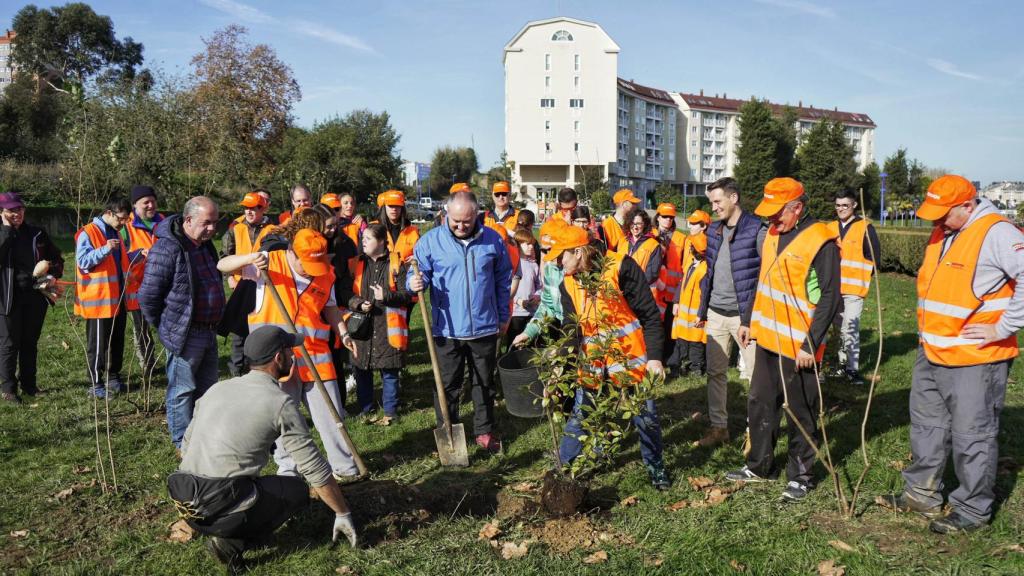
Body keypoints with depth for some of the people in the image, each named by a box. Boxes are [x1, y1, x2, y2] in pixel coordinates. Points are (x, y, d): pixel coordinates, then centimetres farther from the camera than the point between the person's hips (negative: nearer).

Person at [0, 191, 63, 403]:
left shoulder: (37, 234, 7)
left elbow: (56, 258, 13)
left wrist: (52, 276, -5)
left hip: (35, 296, 3)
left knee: (30, 342, 13)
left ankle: (28, 384, 25)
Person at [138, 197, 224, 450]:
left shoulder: (205, 244, 10)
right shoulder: (167, 248, -18)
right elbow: (148, 295, -16)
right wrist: (165, 327, -5)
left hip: (208, 332, 9)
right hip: (184, 334, -9)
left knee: (207, 388, 17)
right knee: (182, 390, 3)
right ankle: (184, 445, 15)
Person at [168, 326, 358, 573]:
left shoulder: (217, 388, 13)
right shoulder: (281, 403, -6)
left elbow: (185, 447, 22)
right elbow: (315, 469, -4)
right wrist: (343, 514, 7)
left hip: (184, 504, 7)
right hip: (224, 509, -7)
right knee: (297, 490, 14)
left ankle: (223, 533, 12)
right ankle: (234, 542, -1)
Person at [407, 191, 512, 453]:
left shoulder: (493, 240, -1)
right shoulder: (430, 240, -6)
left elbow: (503, 280, 9)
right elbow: (419, 272, -3)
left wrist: (503, 316, 11)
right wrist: (415, 282, -28)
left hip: (485, 328, 2)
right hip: (447, 330, -1)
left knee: (485, 383, 16)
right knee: (447, 385, 8)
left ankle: (485, 430, 32)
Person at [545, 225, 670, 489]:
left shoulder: (621, 268, -16)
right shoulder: (568, 284, 0)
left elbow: (650, 314, -13)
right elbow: (570, 329, 0)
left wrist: (654, 357, -17)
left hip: (631, 358, -4)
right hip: (592, 363, 4)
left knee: (646, 417, 8)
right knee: (579, 417, 7)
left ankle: (656, 467, 29)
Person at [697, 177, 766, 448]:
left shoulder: (757, 230, -12)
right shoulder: (714, 229, 9)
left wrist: (749, 320, -18)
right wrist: (702, 310, 14)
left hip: (743, 315, -6)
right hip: (716, 314, 6)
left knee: (755, 374, 3)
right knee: (715, 372, 11)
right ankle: (718, 426, 22)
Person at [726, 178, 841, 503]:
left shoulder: (821, 242, -16)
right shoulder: (773, 233, 9)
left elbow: (830, 299, -16)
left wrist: (810, 345, -18)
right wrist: (752, 321, 17)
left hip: (798, 347, -8)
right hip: (768, 340, 8)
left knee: (800, 414, 6)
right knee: (760, 404, 16)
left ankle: (800, 477, 22)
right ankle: (759, 466, 32)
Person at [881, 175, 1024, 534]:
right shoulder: (942, 234, 10)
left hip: (975, 359, -9)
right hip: (932, 354, 9)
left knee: (973, 436, 2)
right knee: (927, 425, 18)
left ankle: (973, 511, 17)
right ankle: (922, 494, 33)